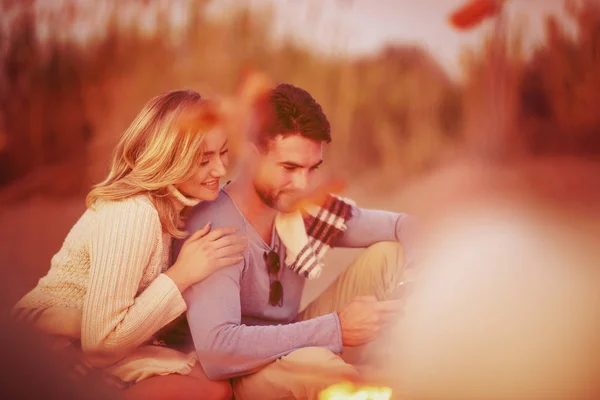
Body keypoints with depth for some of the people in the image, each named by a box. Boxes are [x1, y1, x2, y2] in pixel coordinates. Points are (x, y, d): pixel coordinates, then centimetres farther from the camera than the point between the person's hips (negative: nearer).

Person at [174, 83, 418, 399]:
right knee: (312, 363, -39)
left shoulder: (303, 206, -8)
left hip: (293, 346, 7)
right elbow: (215, 350, -38)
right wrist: (336, 330, -35)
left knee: (390, 254, -4)